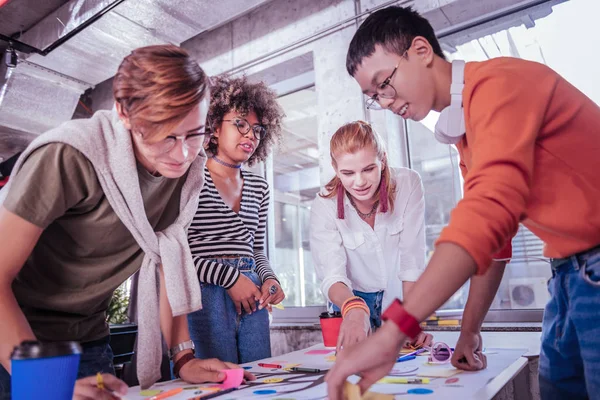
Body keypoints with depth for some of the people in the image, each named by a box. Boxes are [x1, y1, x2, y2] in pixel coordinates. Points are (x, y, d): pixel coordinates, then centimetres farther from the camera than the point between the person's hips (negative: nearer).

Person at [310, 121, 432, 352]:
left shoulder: (408, 184, -20)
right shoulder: (324, 208, -21)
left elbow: (413, 260, -21)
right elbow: (331, 275, -30)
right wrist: (354, 309, -51)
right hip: (353, 299, 0)